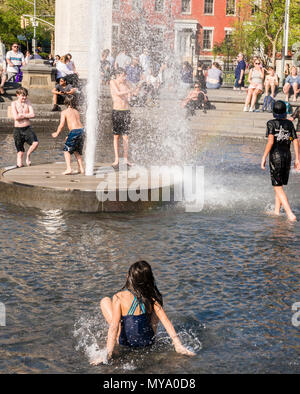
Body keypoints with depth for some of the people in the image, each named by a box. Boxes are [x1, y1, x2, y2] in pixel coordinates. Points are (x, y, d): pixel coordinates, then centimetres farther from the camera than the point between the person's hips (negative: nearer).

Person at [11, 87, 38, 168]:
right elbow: (16, 117, -17)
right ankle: (19, 163, 20)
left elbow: (33, 115, -6)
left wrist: (22, 115, -10)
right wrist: (27, 115, -7)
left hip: (27, 128, 2)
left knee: (35, 143, -20)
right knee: (20, 152, -1)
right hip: (18, 130, -2)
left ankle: (28, 155, 6)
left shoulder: (28, 102, 5)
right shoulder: (14, 104, -3)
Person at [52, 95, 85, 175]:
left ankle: (69, 169, -7)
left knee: (67, 150, 5)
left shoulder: (64, 112, 2)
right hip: (81, 130, 6)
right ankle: (81, 168, 23)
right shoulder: (77, 112, 20)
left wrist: (57, 134, 13)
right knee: (77, 151, 22)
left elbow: (61, 125, -4)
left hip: (74, 131, -6)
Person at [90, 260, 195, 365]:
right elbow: (165, 321, -17)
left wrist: (108, 353, -29)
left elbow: (114, 326, -26)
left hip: (126, 342, -2)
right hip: (149, 341, 2)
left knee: (105, 301, 12)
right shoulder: (152, 298, -13)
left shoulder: (119, 297, -21)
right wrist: (178, 345, -14)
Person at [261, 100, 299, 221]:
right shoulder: (289, 123, 7)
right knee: (280, 185, 20)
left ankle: (290, 214, -18)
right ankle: (277, 211, 24)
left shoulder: (271, 123, -6)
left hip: (276, 156, -5)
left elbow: (270, 141, -16)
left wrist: (264, 158, -12)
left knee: (278, 187, -6)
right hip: (287, 156, 5)